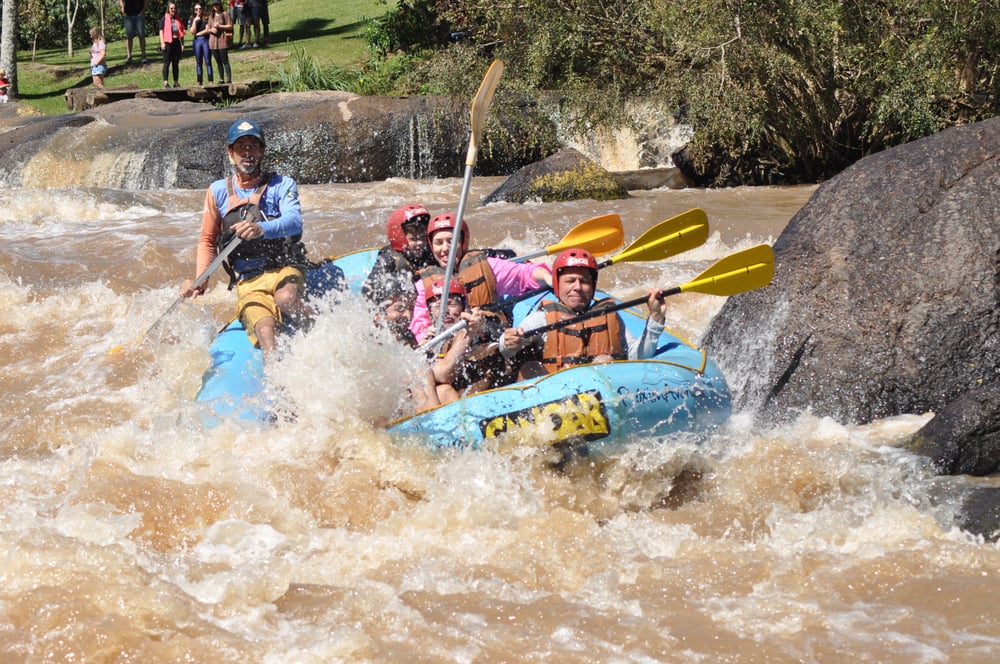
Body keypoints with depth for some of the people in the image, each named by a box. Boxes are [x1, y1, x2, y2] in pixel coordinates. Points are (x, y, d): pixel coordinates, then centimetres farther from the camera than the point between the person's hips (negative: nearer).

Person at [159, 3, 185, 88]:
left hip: (176, 42, 5)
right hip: (168, 42, -5)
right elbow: (161, 31, -5)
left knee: (176, 63, 7)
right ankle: (165, 82, -3)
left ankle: (176, 82, 12)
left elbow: (181, 32, 18)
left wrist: (182, 43, 12)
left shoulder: (178, 20, 15)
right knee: (167, 63, -4)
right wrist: (162, 43, -14)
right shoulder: (164, 19, 0)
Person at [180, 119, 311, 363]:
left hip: (284, 270, -1)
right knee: (265, 330, -29)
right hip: (248, 283, 1)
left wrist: (262, 229, -38)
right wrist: (200, 281, -2)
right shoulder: (218, 191, 11)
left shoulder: (281, 185, 4)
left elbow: (294, 222, -16)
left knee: (285, 298, -37)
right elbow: (208, 241, 16)